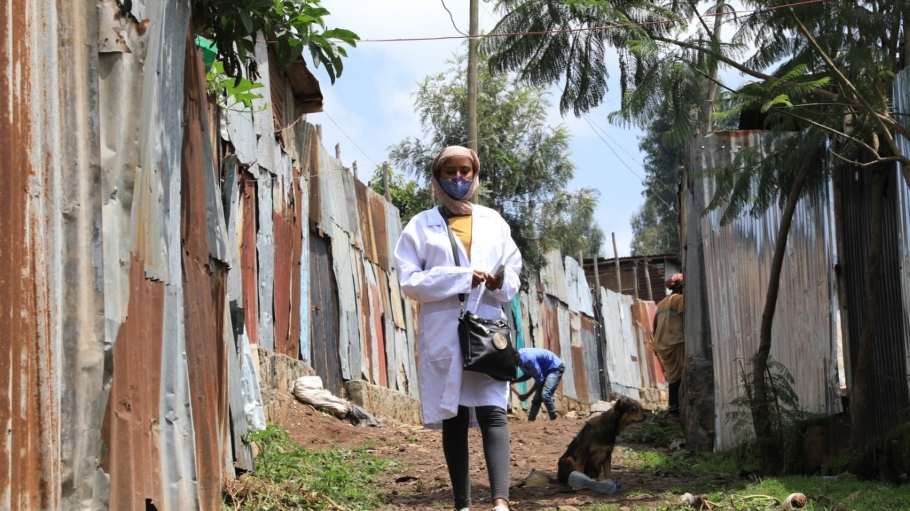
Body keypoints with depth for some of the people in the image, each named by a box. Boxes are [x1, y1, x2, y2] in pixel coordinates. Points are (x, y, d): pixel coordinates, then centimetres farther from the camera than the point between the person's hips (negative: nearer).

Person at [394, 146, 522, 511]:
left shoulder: (494, 221, 15)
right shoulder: (422, 225, 7)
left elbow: (513, 274, 15)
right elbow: (409, 280, -2)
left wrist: (501, 283, -9)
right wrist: (463, 277, -12)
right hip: (443, 334, 0)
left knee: (492, 411, -14)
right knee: (453, 418, 3)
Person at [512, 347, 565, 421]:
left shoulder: (528, 358, -34)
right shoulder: (521, 359, -5)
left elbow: (539, 379, -25)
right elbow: (528, 375, 10)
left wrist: (527, 395, -19)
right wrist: (512, 381, -4)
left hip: (555, 368, -10)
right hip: (545, 370, 10)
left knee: (545, 395, -26)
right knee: (537, 399, 9)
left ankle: (554, 420, -17)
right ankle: (530, 421, 16)